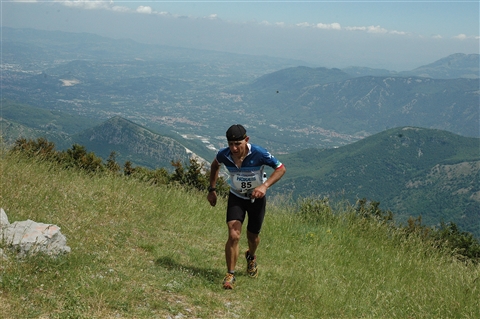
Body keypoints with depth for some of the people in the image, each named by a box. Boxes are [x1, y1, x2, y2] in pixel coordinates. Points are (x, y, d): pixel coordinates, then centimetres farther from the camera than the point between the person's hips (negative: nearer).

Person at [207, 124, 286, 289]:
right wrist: (212, 189, 3)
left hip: (256, 197, 0)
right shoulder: (223, 155, -21)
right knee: (233, 235, -17)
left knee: (252, 236, 15)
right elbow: (215, 165, 5)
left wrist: (265, 185, -32)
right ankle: (230, 275, -4)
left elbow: (281, 168, -18)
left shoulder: (258, 153, -29)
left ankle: (251, 257, 51)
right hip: (236, 197, 1)